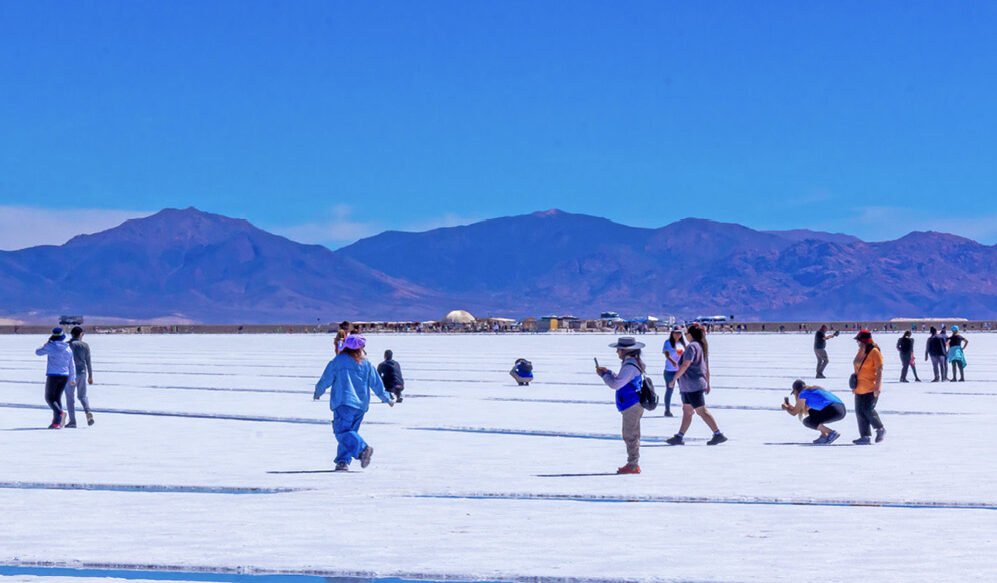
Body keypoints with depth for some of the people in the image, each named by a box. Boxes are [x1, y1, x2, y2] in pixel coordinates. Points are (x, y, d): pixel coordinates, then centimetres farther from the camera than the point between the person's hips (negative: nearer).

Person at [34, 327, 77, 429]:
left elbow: (38, 352, 7)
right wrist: (72, 378, 24)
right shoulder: (68, 349, 8)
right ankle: (56, 422, 4)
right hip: (64, 376, 5)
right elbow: (72, 365, 15)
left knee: (49, 398, 0)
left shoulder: (51, 346, -8)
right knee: (57, 398, 11)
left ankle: (60, 413, -25)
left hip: (53, 376, -5)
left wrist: (46, 345, 24)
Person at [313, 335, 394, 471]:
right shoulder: (367, 364, 11)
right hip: (361, 404, 5)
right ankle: (343, 461, 5)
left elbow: (325, 380, 6)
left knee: (343, 431, -13)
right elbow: (377, 384, 15)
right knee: (349, 432, 13)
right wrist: (387, 399, 27)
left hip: (343, 404, -5)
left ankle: (362, 449, -34)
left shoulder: (337, 362, 3)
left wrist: (318, 393, 25)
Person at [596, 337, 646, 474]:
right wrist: (608, 372, 15)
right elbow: (621, 381, 25)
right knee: (631, 435, 16)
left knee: (630, 435, -6)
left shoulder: (630, 366, -19)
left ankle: (633, 465, -3)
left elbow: (616, 384, -24)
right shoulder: (632, 363, 14)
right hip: (634, 405, 11)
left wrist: (604, 375, -8)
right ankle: (633, 464, 22)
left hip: (631, 406, -11)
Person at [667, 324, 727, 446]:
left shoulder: (692, 347, -15)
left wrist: (674, 379, -16)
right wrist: (707, 383, 23)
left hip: (692, 385, -10)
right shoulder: (703, 346, 14)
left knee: (701, 411, -8)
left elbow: (685, 365, -22)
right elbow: (707, 367, 19)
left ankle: (718, 435, -8)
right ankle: (679, 437, 13)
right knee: (687, 411, 11)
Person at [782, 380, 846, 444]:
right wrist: (791, 407, 42)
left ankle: (832, 433, -8)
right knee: (811, 412, 26)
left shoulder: (803, 394, 4)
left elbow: (794, 412, 11)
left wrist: (786, 408, 30)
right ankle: (824, 435, 14)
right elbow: (805, 412, 36)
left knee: (807, 422, 0)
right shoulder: (814, 389, 28)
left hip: (833, 410, -9)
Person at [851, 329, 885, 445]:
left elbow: (879, 370, -14)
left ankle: (880, 429, 10)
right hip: (860, 388, 9)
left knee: (868, 410, -13)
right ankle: (865, 436, 6)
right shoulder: (861, 352, 14)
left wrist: (877, 387, -20)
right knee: (859, 411, 3)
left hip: (871, 388, -9)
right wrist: (854, 384, 19)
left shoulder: (874, 352, -11)